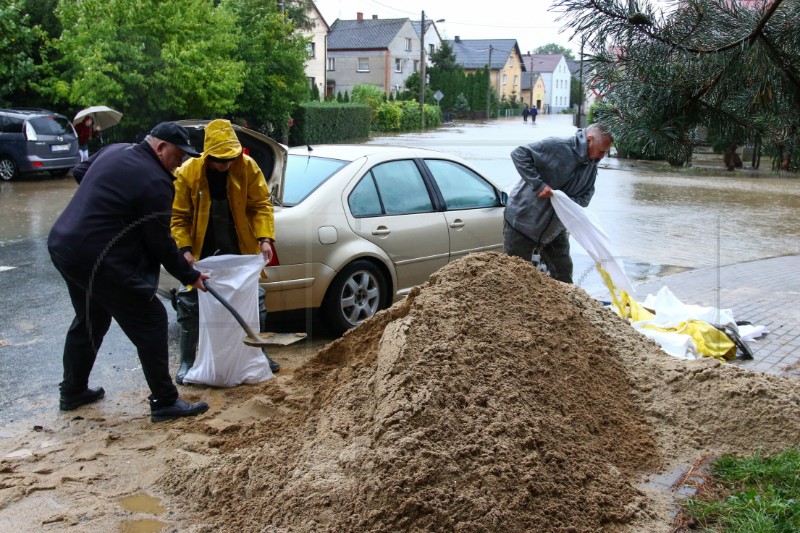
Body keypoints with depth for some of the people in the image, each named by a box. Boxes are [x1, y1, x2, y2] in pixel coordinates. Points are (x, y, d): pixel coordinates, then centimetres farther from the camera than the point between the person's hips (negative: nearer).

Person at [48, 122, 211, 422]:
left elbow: (80, 172, 26)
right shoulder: (156, 182, -17)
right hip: (100, 262, -10)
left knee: (89, 320, 26)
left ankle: (72, 392, 37)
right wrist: (189, 275, -1)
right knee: (151, 323, 0)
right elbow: (160, 243, -13)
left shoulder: (114, 150, 8)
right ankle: (165, 403, 4)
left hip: (62, 246, 10)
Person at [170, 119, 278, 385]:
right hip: (203, 253, -1)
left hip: (240, 250, 2)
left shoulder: (248, 166, -13)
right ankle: (187, 361, 15)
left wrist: (265, 238, -20)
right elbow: (179, 216, -12)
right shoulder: (187, 173, -17)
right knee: (190, 304, 0)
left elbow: (261, 205, -8)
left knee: (254, 300, 10)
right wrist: (185, 249, -23)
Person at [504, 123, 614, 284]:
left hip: (555, 228, 7)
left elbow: (585, 196, 4)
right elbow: (519, 154, -24)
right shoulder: (557, 147, -21)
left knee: (563, 273, 12)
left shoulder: (591, 166, 3)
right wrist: (538, 184, -29)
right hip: (523, 220, -7)